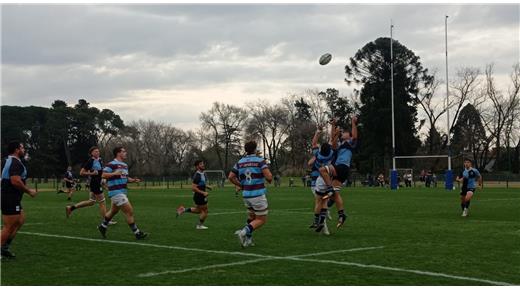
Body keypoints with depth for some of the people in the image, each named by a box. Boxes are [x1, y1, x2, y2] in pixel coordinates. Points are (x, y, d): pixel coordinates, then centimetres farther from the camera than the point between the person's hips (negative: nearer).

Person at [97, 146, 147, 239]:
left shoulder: (125, 165, 16)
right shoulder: (112, 164, -12)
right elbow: (103, 175, -18)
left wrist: (133, 180, 5)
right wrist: (115, 173, -30)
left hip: (122, 192, 10)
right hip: (116, 192, -10)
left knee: (113, 211, 23)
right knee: (129, 211, -11)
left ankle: (102, 226, 41)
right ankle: (137, 233, -5)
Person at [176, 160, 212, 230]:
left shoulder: (203, 174, 8)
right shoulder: (197, 176, -22)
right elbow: (193, 188, -25)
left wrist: (206, 186, 8)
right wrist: (203, 192, -26)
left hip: (201, 196, 10)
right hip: (199, 196, -10)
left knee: (198, 210, 22)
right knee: (205, 211, 3)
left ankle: (183, 210, 25)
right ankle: (200, 225, 20)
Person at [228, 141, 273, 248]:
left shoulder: (240, 162, 6)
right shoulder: (260, 161, -9)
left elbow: (231, 177, 4)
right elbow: (269, 176, -18)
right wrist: (270, 180, 5)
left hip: (246, 195, 6)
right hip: (258, 194, -6)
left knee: (251, 217, 25)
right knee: (262, 220, 3)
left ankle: (248, 239, 12)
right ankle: (244, 232, -17)